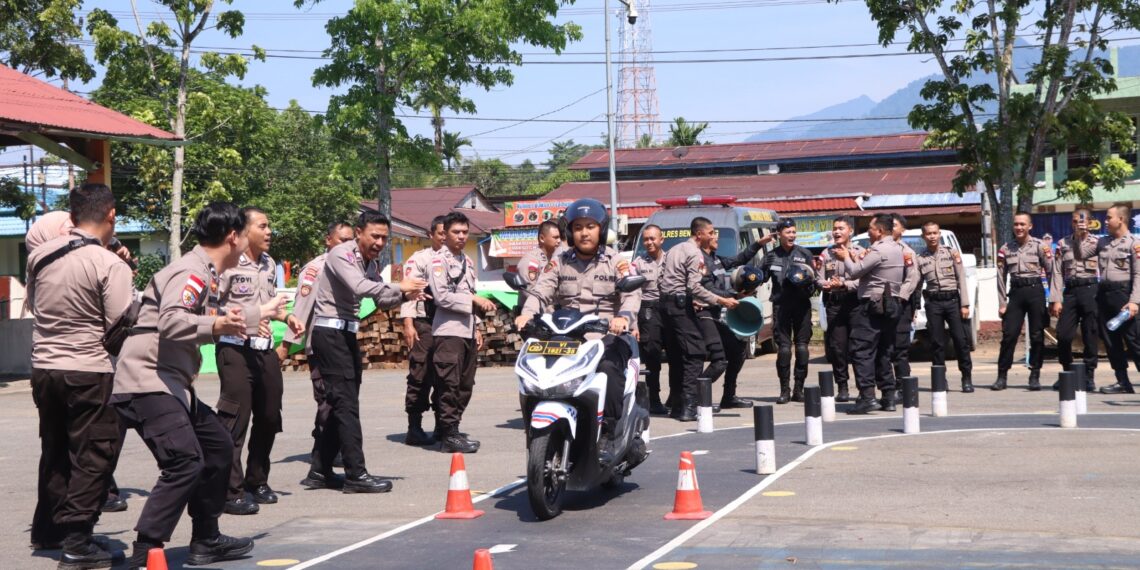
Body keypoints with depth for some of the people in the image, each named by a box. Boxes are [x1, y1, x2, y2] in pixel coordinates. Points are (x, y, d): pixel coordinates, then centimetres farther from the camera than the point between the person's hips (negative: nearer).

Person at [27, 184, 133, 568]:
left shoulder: (39, 255, 3)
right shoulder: (111, 265, -15)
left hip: (43, 367, 6)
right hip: (89, 372, -6)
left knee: (55, 451, 20)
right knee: (92, 457, 2)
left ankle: (47, 530, 30)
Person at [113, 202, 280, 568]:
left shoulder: (206, 274, 16)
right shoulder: (191, 272, -15)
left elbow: (220, 321, 35)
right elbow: (170, 323, -31)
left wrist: (261, 313, 46)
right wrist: (216, 326, -45)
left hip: (172, 384, 11)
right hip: (148, 382, -11)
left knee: (218, 446, 17)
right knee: (186, 463, -21)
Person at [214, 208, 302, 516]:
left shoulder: (269, 264, 13)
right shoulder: (228, 264, -12)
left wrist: (287, 317, 10)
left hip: (266, 349, 8)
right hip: (236, 350, -8)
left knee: (269, 418, 15)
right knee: (234, 421, -8)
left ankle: (257, 481, 30)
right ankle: (231, 492, -3)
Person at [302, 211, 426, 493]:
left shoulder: (371, 263, 14)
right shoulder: (341, 255, -13)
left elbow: (380, 300, 18)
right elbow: (359, 287, -29)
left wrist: (404, 296, -1)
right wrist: (398, 287, -24)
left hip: (348, 333, 9)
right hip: (329, 331, -9)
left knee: (343, 403, 11)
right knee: (346, 402, -10)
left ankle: (320, 471, 18)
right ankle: (356, 474, -9)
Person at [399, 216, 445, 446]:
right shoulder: (419, 259, 1)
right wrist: (408, 324, -16)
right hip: (425, 326, -5)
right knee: (420, 378, -5)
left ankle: (442, 427, 16)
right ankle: (414, 429, -1)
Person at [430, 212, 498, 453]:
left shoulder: (467, 261, 20)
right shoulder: (439, 260, -5)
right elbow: (442, 297, -15)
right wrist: (475, 300, -14)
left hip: (467, 332, 8)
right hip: (448, 331, -8)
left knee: (465, 385, 9)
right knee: (450, 384, -10)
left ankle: (453, 430, 16)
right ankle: (449, 435, -8)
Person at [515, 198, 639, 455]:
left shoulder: (616, 262, 10)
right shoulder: (559, 263, 15)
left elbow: (630, 294, -3)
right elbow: (540, 291, 3)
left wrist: (624, 317, -25)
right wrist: (527, 313, -18)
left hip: (606, 336, -2)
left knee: (609, 368, -33)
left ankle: (607, 436, -25)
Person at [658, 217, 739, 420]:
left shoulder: (674, 249, 19)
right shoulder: (695, 254, -9)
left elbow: (660, 281, 18)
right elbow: (694, 287, -18)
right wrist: (721, 301, -18)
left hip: (667, 303, 9)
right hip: (681, 305, -9)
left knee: (675, 356, 12)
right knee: (694, 355, -10)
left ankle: (676, 406, 14)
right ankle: (688, 407, -19)